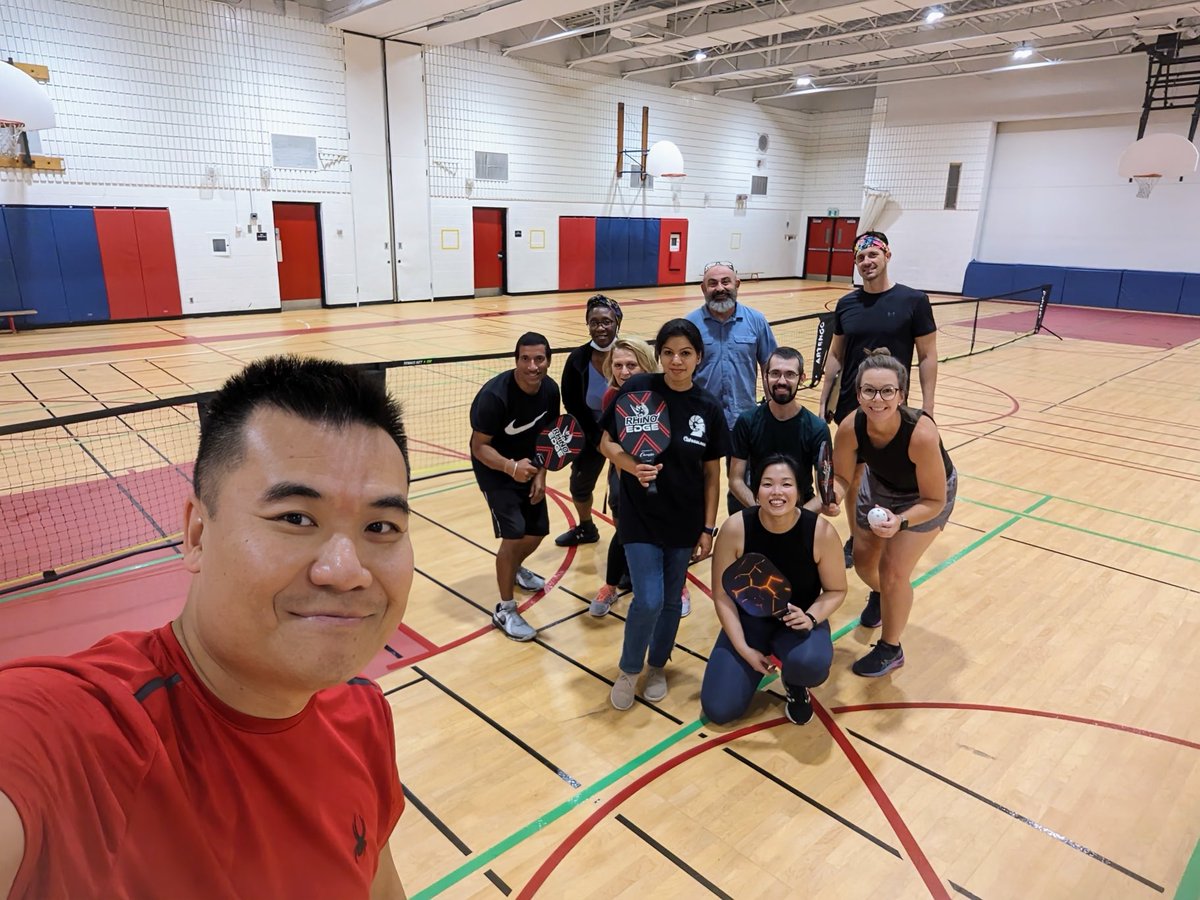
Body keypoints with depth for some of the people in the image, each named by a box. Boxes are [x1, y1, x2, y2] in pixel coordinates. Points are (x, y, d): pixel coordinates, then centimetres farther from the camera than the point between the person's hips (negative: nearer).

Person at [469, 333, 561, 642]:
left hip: (528, 467, 6)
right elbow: (479, 446, -25)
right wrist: (511, 467, -41)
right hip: (495, 469, -6)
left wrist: (540, 475, -6)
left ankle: (515, 569, 48)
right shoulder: (494, 395, -31)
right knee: (514, 534, -16)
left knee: (537, 531, 13)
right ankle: (505, 610, 2)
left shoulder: (550, 390, -12)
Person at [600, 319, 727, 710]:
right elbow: (606, 442, -4)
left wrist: (708, 528, 1)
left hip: (685, 520, 3)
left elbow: (712, 472, 1)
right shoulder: (637, 389, -12)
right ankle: (629, 669, 20)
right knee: (649, 600, -8)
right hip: (640, 516, -2)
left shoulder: (708, 407, -5)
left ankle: (657, 666, 39)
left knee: (671, 600, 14)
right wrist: (632, 466, -24)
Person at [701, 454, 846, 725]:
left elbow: (836, 590, -4)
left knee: (811, 663, -36)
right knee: (718, 710, -10)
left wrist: (811, 618, -23)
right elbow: (722, 595, -10)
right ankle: (761, 654, 20)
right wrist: (743, 648, -15)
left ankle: (796, 686, 5)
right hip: (749, 620, 1)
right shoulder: (735, 528, -21)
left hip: (798, 622, 0)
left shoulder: (821, 531, -20)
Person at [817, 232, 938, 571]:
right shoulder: (846, 304, 3)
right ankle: (854, 541, 28)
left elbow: (927, 357, -4)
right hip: (850, 408, 3)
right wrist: (824, 401, 8)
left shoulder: (914, 301, -6)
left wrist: (927, 409, -8)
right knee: (852, 478, 12)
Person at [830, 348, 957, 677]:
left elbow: (935, 501, -28)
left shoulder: (921, 434, -41)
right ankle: (880, 595, 49)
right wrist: (833, 495, -36)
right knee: (863, 562, 11)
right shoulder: (851, 427, -32)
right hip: (879, 486, 4)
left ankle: (891, 650, 17)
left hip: (926, 497, -4)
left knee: (894, 571, -8)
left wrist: (900, 521, -44)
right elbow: (842, 477, -15)